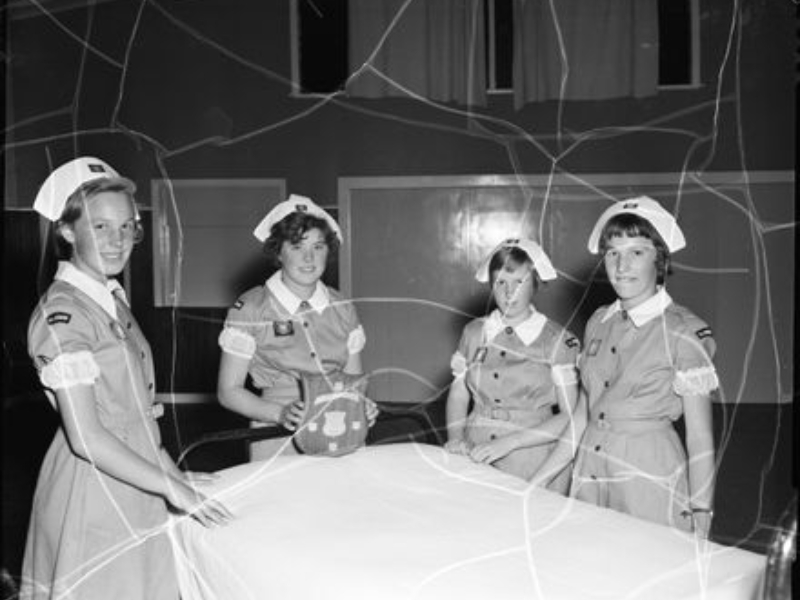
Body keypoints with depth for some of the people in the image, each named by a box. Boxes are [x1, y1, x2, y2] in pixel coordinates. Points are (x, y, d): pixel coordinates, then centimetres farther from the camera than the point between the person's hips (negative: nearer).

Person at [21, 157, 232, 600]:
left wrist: (177, 474, 11)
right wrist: (173, 489, -18)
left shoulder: (112, 300, 8)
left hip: (133, 489, 8)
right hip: (94, 495, -8)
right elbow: (87, 438, -22)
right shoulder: (62, 313, -18)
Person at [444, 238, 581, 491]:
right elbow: (458, 394, 14)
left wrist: (509, 442, -17)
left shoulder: (559, 342, -6)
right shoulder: (474, 332, 5)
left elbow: (570, 417, -8)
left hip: (534, 466, -3)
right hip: (476, 460, 3)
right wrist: (456, 438, -4)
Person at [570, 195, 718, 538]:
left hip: (650, 474, -5)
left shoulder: (684, 332, -11)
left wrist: (700, 517, -10)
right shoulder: (598, 323, 6)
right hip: (589, 469, 5)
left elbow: (700, 440, -9)